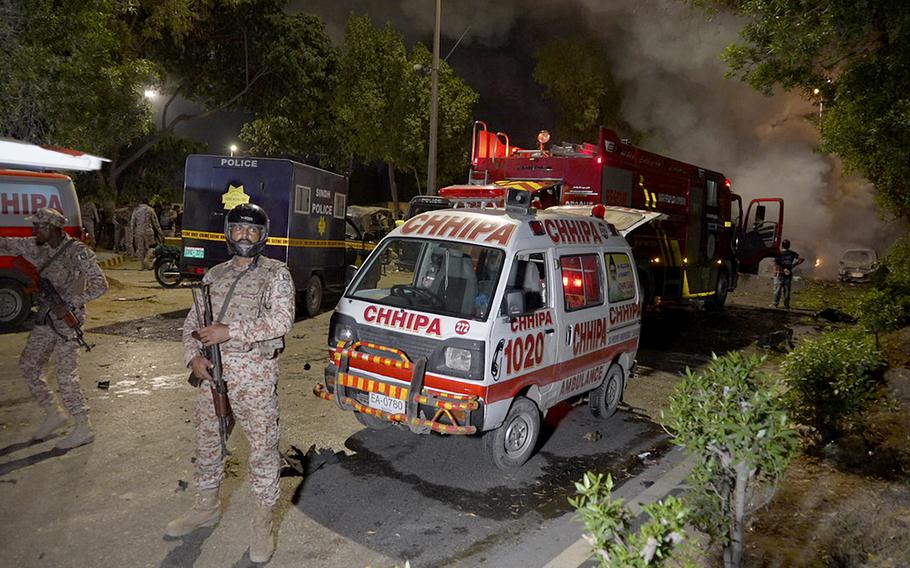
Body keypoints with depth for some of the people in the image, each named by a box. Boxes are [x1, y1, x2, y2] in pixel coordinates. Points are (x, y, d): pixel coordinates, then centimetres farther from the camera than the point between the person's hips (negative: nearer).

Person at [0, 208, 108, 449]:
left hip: (67, 321, -8)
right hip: (45, 320, 8)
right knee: (28, 366, 14)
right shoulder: (36, 247, 5)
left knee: (65, 376, -8)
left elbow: (100, 285, -18)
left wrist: (73, 303, -24)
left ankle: (83, 428, 2)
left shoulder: (78, 252, -16)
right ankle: (53, 415, 27)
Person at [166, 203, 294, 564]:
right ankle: (206, 507, 39)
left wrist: (230, 331, -19)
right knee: (207, 443, 18)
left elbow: (281, 321, -16)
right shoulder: (215, 275, 12)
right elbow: (193, 321, 16)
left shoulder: (276, 274, -4)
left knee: (262, 449, 1)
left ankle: (262, 523, 16)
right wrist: (194, 355, -2)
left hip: (255, 376, -5)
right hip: (213, 373, 6)